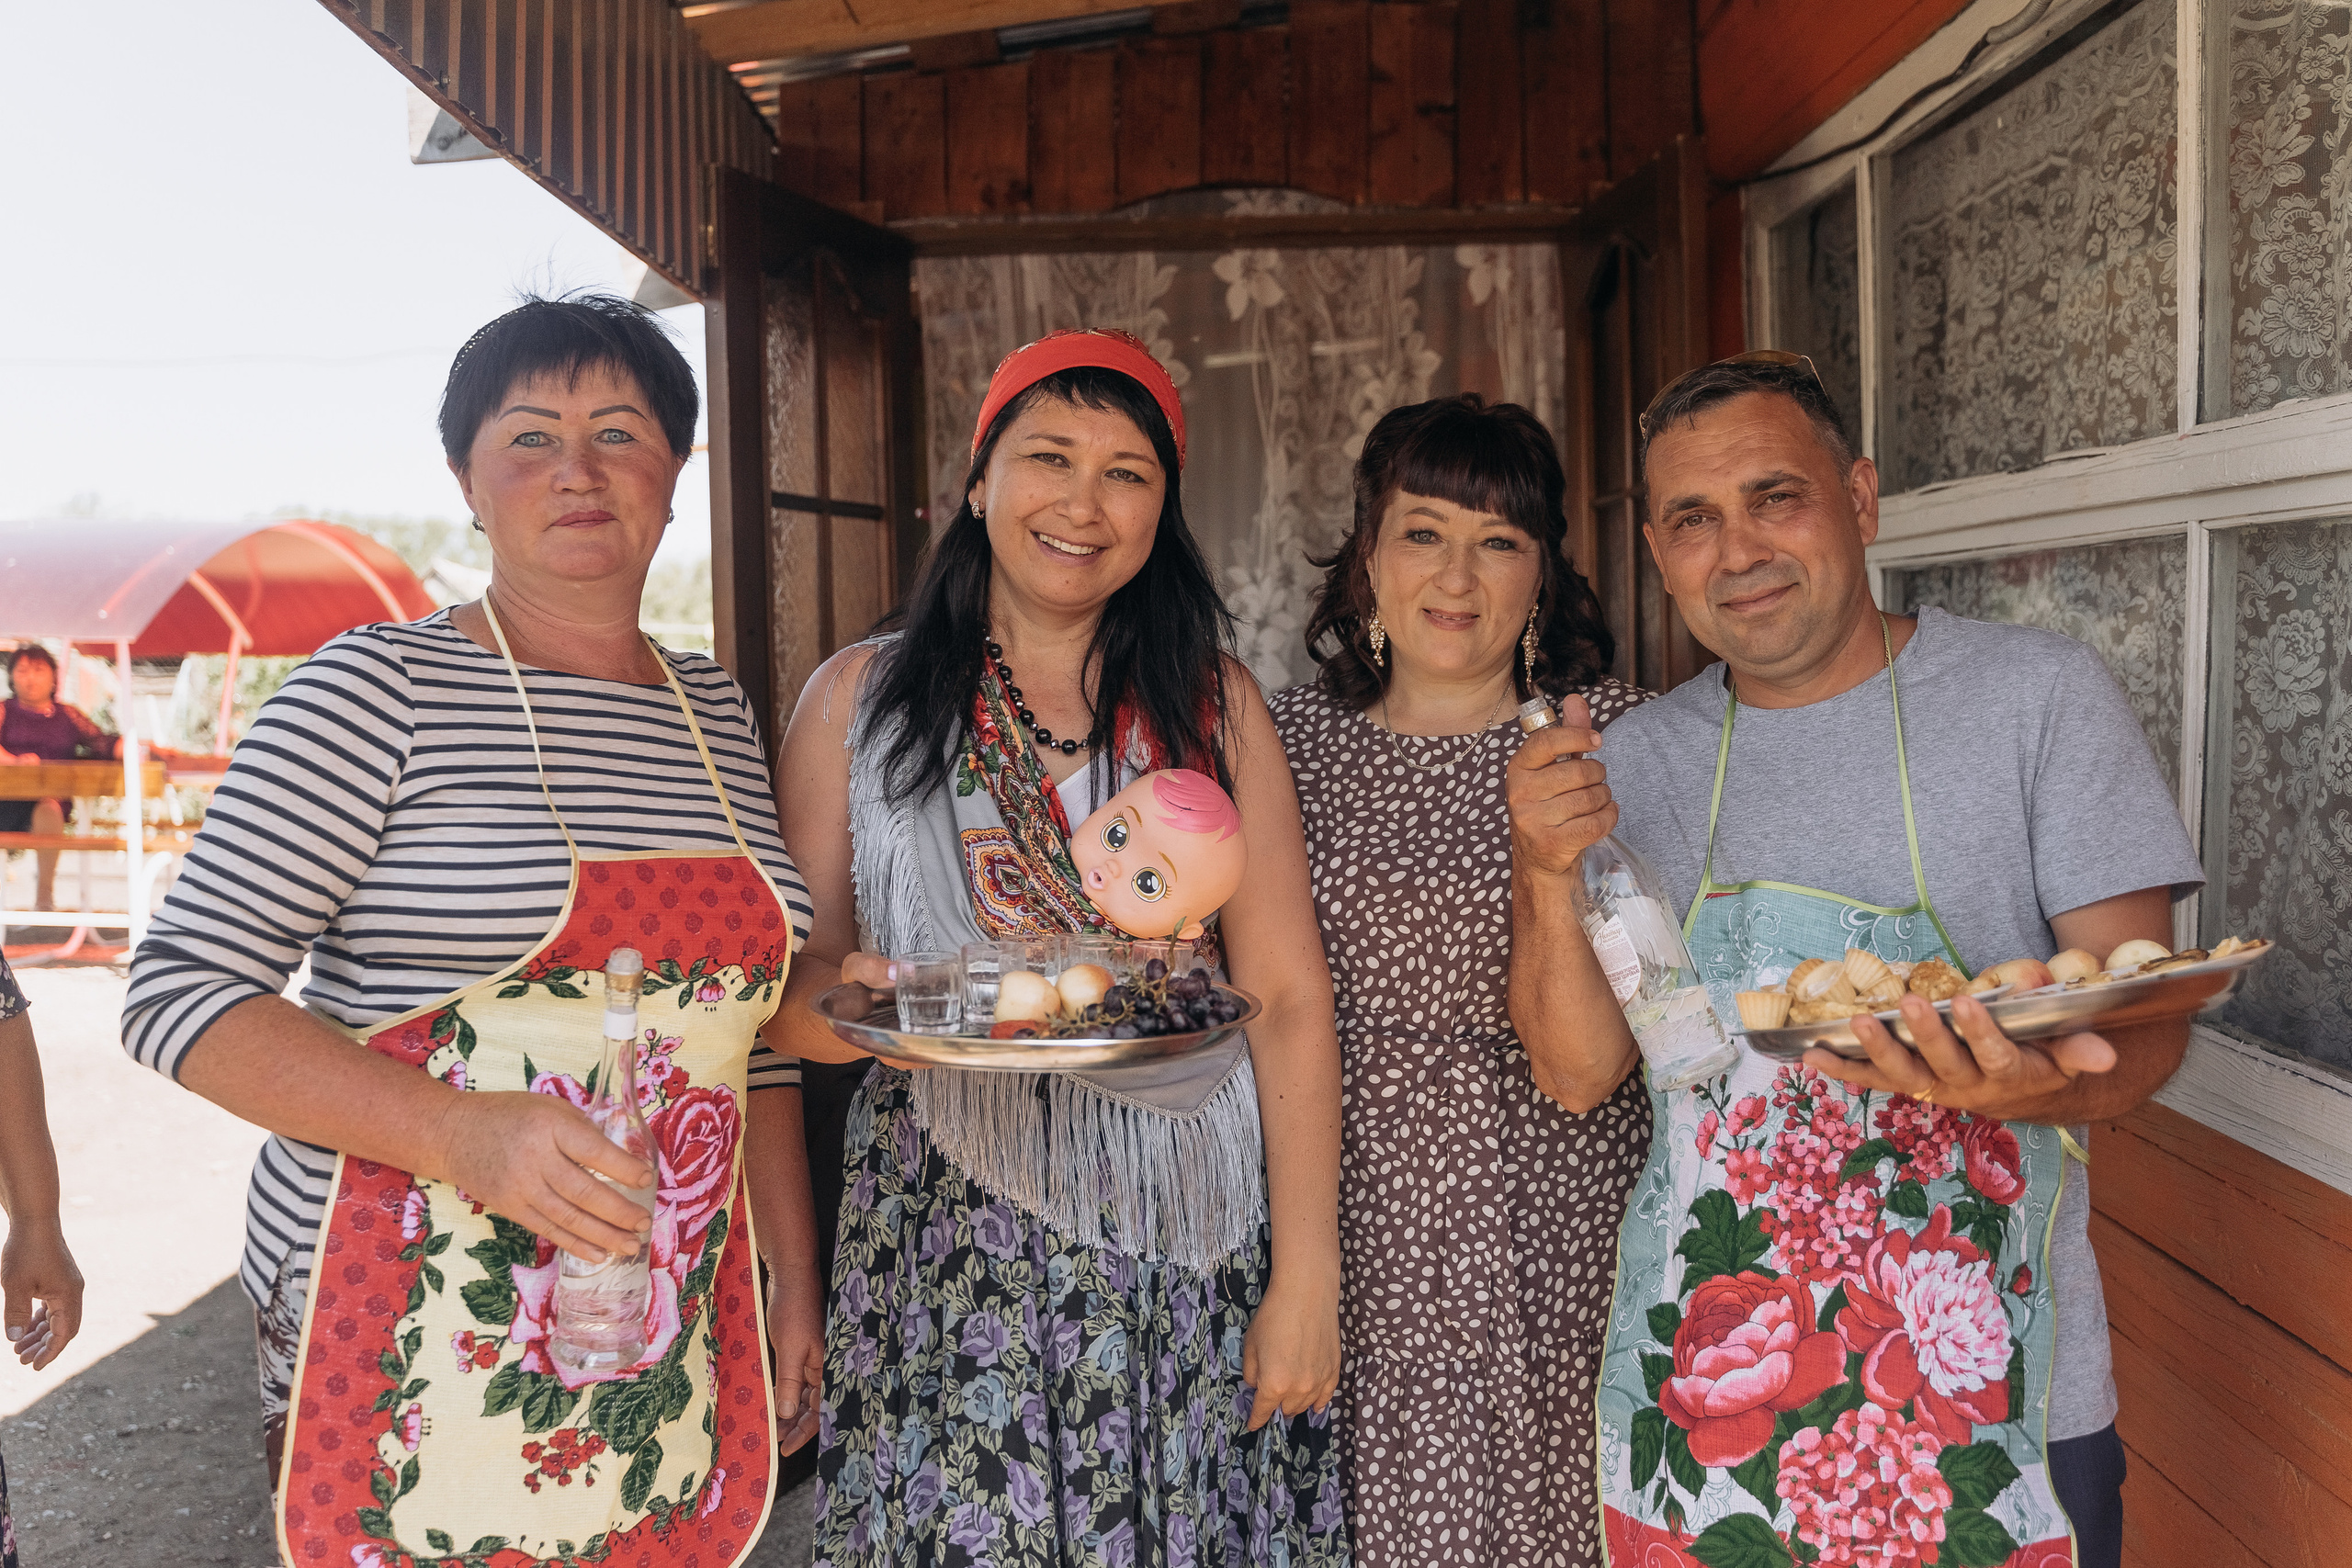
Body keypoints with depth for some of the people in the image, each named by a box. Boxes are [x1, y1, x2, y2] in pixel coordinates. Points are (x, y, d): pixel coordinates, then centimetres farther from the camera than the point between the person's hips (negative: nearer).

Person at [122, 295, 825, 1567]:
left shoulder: (718, 709, 8)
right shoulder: (378, 689, -8)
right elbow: (181, 993, -10)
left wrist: (794, 1279, 12)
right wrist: (463, 1135, -23)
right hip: (415, 1335, -4)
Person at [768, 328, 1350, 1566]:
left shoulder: (1211, 702, 4)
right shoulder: (858, 699, 4)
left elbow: (1288, 1000, 1)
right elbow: (787, 979, 5)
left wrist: (1306, 1277, -4)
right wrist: (853, 1006, -18)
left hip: (1188, 1247, 1)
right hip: (944, 1235, 0)